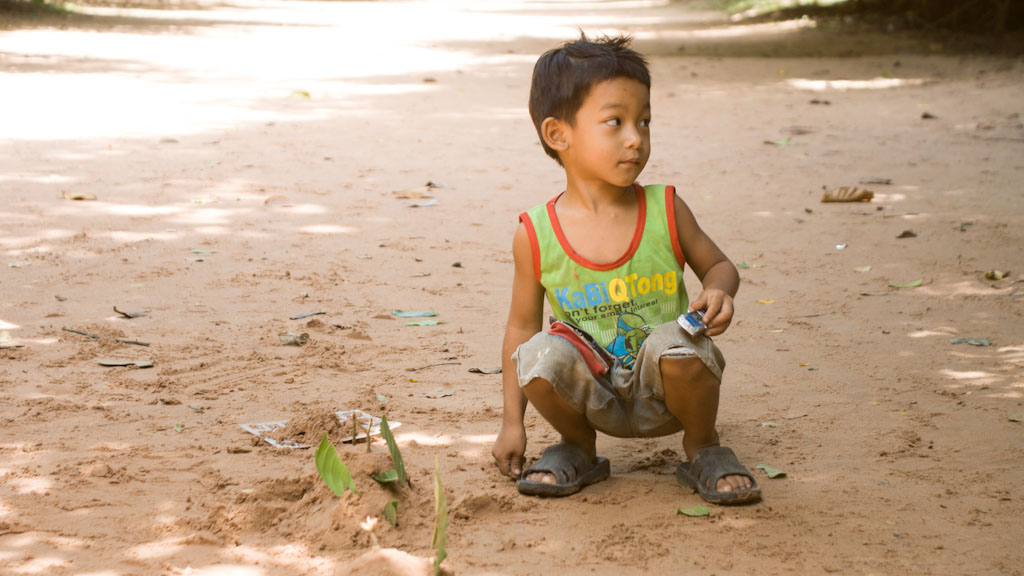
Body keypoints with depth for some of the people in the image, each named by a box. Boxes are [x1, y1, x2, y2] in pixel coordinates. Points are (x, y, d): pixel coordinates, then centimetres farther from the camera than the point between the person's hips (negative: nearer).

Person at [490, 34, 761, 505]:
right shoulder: (536, 236, -9)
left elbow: (718, 265, 10)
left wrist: (718, 292, -15)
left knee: (674, 343, -32)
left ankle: (703, 450, -1)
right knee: (539, 355, -29)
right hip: (596, 399, 0)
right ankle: (578, 449, 4)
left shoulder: (665, 211, -7)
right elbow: (522, 326, 0)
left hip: (664, 394, 0)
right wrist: (513, 423, 0)